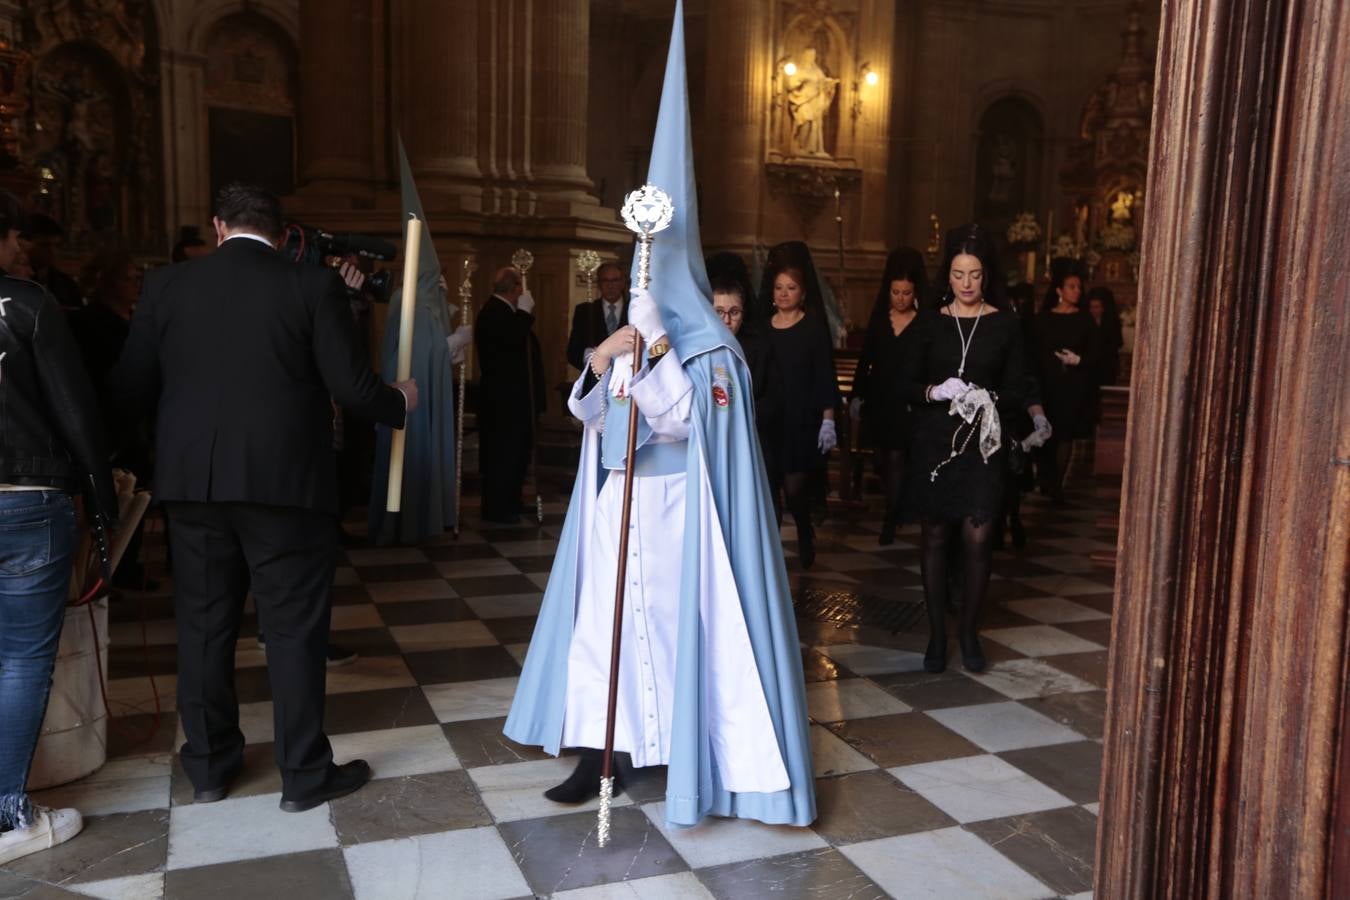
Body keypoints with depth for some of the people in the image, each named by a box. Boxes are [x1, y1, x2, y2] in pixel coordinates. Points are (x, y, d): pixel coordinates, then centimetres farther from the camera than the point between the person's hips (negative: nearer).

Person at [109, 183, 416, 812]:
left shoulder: (167, 286, 3)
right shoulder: (314, 286, -5)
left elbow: (129, 391, 3)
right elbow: (353, 388, -9)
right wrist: (400, 401, 12)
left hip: (193, 482, 3)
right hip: (286, 482, -3)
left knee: (204, 624, 15)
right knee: (294, 627, 6)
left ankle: (209, 765, 27)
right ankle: (304, 775, 14)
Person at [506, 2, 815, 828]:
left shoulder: (710, 346, -9)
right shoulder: (630, 332, 10)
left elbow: (681, 419, -21)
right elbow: (589, 414, 5)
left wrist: (654, 348, -26)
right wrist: (599, 362, -13)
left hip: (673, 508, -6)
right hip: (616, 502, 7)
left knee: (675, 618, 2)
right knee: (603, 618, 7)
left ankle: (686, 749, 17)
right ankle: (601, 749, 16)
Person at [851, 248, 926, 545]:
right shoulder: (878, 318, 5)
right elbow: (865, 359, 10)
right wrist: (857, 395, 9)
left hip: (907, 406, -4)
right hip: (878, 402, 4)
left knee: (896, 461, -5)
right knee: (883, 462, 10)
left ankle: (890, 521, 2)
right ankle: (897, 509, 24)